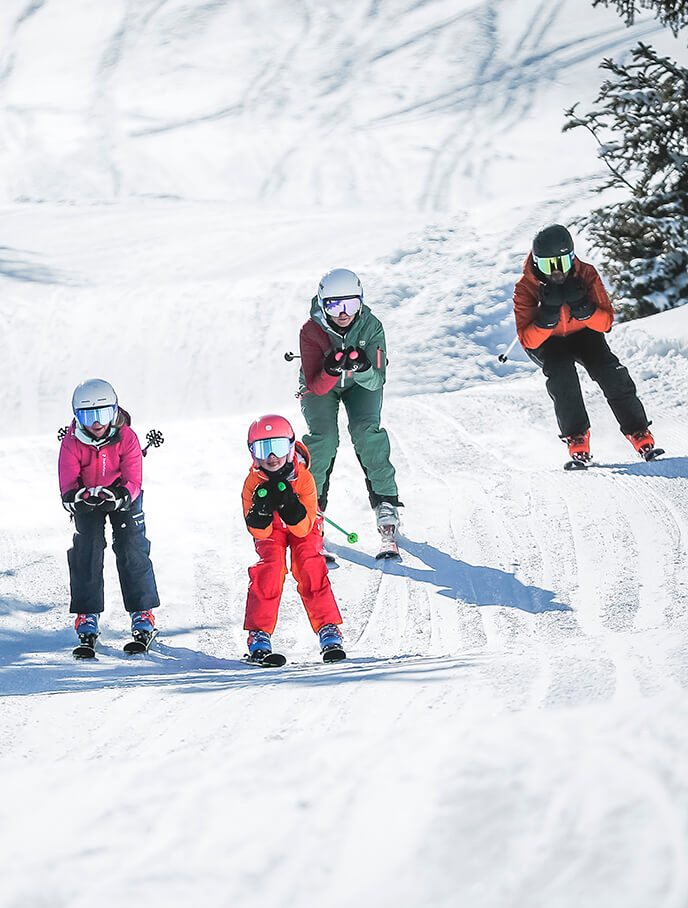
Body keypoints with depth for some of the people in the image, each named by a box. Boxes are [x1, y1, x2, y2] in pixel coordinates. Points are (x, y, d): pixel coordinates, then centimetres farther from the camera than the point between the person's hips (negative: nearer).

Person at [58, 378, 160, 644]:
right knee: (87, 549, -13)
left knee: (132, 549, -12)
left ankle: (142, 614, -3)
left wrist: (117, 497, -46)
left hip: (121, 496, -1)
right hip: (86, 498, 1)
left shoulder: (127, 438, -24)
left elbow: (133, 482, -24)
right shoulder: (72, 443, -22)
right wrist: (78, 497, -48)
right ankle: (87, 616, -5)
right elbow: (68, 488, -24)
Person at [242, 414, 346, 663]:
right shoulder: (253, 482, -25)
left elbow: (304, 529, -28)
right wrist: (262, 510, -44)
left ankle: (329, 631, -15)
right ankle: (259, 635, -18)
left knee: (310, 569, -21)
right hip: (271, 530, 1)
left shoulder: (304, 478, -28)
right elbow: (260, 532, -23)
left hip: (303, 528, -1)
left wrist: (289, 506, -46)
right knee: (269, 569, -22)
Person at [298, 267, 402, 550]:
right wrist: (331, 370, -49)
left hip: (360, 384, 1)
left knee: (367, 431, -23)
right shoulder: (311, 331, -28)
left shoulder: (371, 327, -25)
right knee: (324, 437, -22)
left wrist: (364, 369, -48)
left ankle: (385, 501, -14)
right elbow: (317, 387, -29)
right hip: (320, 385, -1)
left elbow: (377, 382, -26)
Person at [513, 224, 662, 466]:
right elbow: (528, 341, -27)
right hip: (545, 342, -2)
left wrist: (581, 307, -39)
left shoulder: (586, 275, -22)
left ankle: (640, 436, -12)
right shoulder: (525, 288, -25)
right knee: (561, 372, -32)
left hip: (582, 333, 2)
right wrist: (548, 312, -42)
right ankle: (577, 442, -22)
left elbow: (606, 323, -21)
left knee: (610, 373, -22)